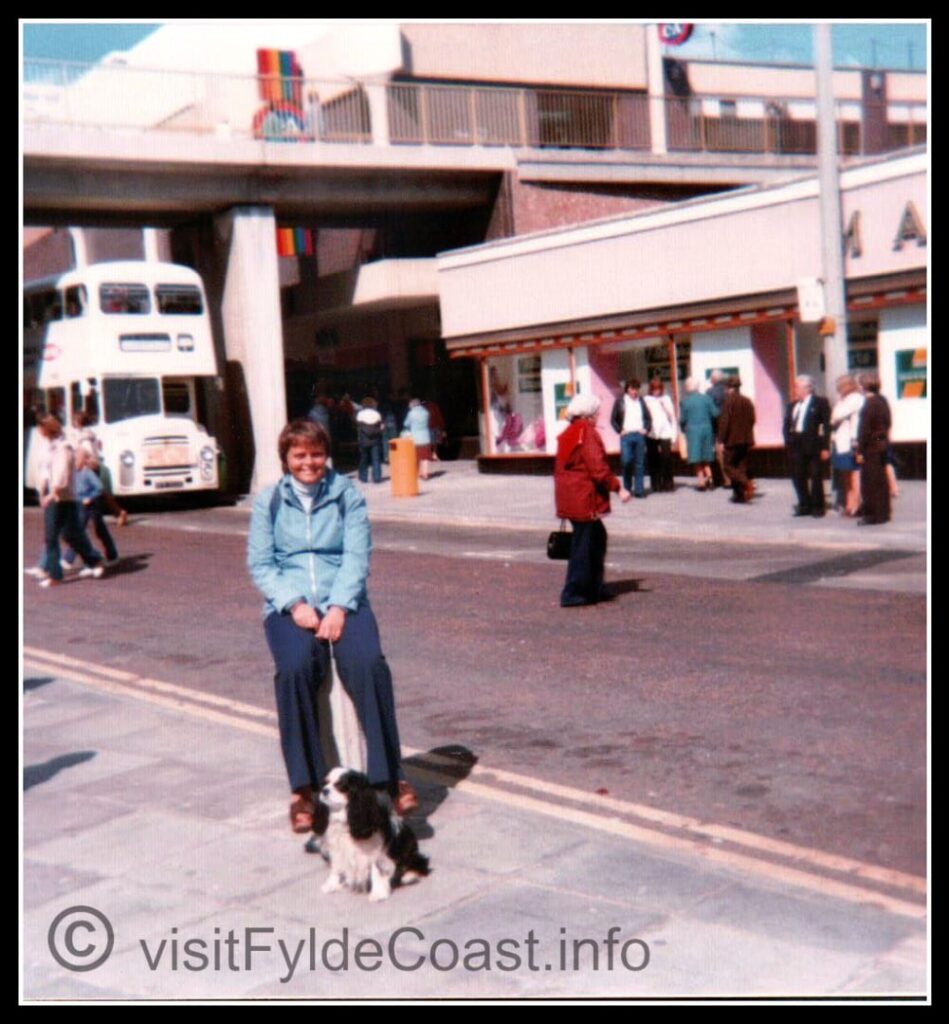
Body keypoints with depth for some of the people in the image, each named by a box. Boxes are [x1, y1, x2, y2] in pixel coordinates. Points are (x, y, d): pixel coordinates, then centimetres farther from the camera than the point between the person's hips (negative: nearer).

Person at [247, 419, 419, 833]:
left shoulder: (347, 495, 8)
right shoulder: (269, 501, 10)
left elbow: (357, 556, 0)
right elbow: (260, 564, 4)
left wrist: (338, 607, -15)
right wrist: (295, 604, -12)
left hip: (342, 600, 0)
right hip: (289, 604, 0)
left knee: (367, 664, -29)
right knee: (295, 668, -31)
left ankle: (390, 775, -20)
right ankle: (304, 787, -23)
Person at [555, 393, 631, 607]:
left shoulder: (567, 434, 15)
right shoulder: (588, 434, -13)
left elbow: (560, 468, 19)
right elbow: (598, 469, -20)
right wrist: (618, 488, -15)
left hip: (569, 498, 9)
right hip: (584, 499, -9)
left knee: (597, 538, 18)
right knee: (583, 545, -2)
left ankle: (594, 588, 23)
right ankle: (573, 594, 2)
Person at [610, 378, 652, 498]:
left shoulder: (641, 401, 13)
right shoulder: (620, 401, 5)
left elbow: (648, 418, 19)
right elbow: (613, 419, 5)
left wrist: (646, 429, 4)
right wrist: (620, 430, -5)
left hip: (639, 435, 2)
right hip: (626, 436, -2)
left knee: (640, 464, 2)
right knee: (626, 461, -8)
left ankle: (639, 490, 5)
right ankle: (626, 489, 5)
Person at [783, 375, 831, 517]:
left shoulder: (820, 402, -3)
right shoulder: (792, 405, 14)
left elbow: (827, 425, -7)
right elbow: (787, 425, 14)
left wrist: (825, 447, -12)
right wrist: (788, 443, 2)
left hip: (813, 445, -6)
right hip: (796, 445, 6)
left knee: (815, 476, 1)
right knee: (798, 477, 7)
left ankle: (818, 506, 11)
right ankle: (805, 505, 18)